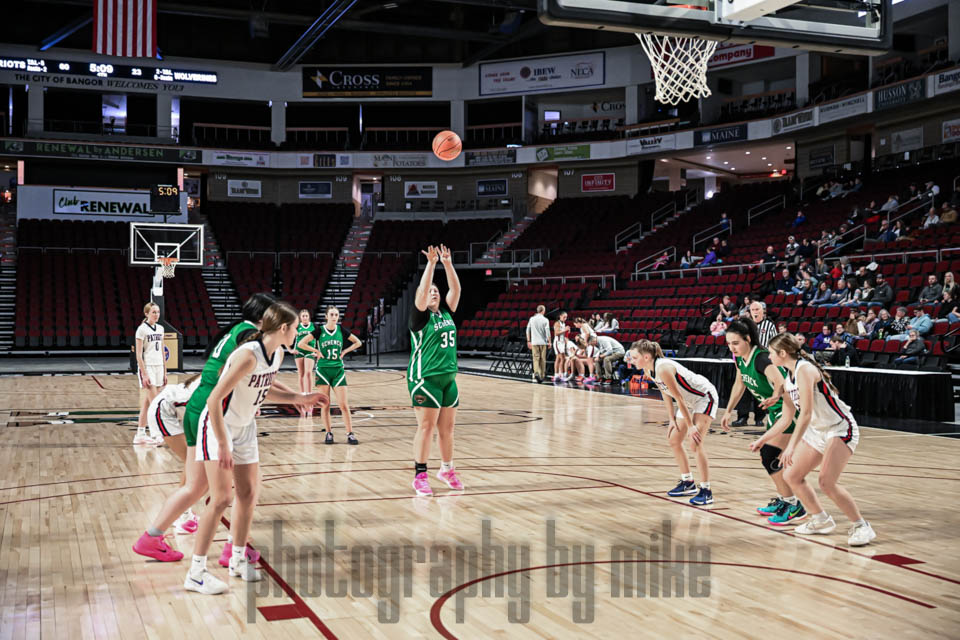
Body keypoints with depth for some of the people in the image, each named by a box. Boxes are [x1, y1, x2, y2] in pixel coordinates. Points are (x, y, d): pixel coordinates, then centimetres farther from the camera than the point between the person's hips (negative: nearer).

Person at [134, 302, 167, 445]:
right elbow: (138, 354, -11)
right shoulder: (142, 329, -8)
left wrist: (165, 372, 14)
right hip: (147, 368, -6)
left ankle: (140, 435, 13)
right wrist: (144, 374, -16)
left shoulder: (160, 328, 12)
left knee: (146, 404, 8)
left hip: (158, 368, 6)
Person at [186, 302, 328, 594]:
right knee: (222, 498, -13)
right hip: (218, 425, -8)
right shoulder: (249, 355, -28)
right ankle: (196, 573, -4)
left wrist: (299, 398, 7)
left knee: (249, 494, 10)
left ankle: (238, 559, 27)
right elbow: (214, 399, -29)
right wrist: (223, 446, -29)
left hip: (245, 427, 9)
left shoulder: (277, 354, -2)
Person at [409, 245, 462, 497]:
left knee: (447, 427, 12)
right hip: (425, 378, -6)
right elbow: (421, 291, -19)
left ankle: (447, 469, 25)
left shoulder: (446, 312, 11)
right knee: (426, 427, -6)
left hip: (448, 377, 6)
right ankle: (420, 476, -2)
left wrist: (448, 264, -2)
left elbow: (456, 289, 5)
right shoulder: (421, 316, -5)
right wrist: (431, 264, -21)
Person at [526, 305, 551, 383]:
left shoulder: (532, 319, 5)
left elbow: (528, 330, 8)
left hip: (534, 342, 1)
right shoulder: (545, 320, -4)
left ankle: (536, 373, -23)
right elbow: (547, 332, -9)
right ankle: (542, 376, 16)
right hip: (543, 342, -1)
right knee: (542, 359, 9)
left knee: (536, 358, 0)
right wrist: (549, 342, -1)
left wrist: (528, 341, 16)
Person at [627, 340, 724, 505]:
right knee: (674, 441, 11)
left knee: (696, 442, -19)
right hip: (690, 401, 10)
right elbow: (665, 394, 8)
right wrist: (672, 420, 4)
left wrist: (690, 426, -23)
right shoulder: (649, 371, -4)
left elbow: (679, 398, -28)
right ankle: (688, 483, 24)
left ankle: (706, 491, -13)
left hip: (705, 397, -10)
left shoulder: (663, 369, -31)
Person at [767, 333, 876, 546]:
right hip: (818, 431, 10)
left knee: (827, 482, -22)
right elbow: (787, 419, 16)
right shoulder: (788, 378, 8)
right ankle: (821, 521, 23)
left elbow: (806, 414, -27)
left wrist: (792, 446, -29)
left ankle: (862, 527, -6)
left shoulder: (804, 369, -20)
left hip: (841, 429, -10)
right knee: (791, 476, 8)